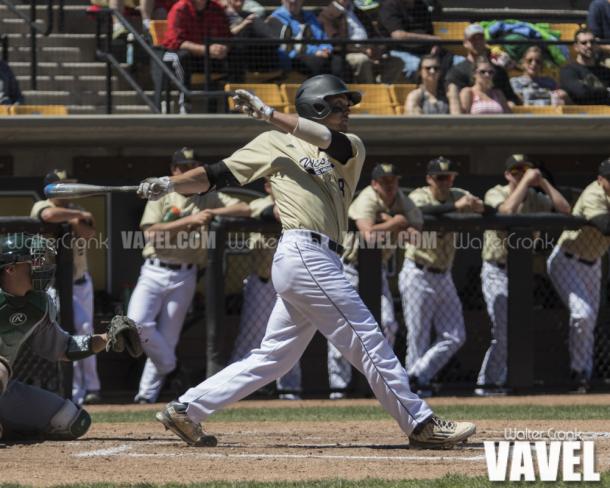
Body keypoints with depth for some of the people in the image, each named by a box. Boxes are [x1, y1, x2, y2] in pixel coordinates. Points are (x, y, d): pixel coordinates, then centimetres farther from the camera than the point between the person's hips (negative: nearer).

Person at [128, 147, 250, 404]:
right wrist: (189, 221, -16)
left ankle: (147, 393, 6)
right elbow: (152, 232, -8)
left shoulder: (209, 199, 11)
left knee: (167, 338, -1)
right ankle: (169, 367, 0)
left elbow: (245, 209, 1)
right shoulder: (160, 198, 7)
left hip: (184, 277, 1)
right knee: (137, 322, -21)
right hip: (154, 273, -1)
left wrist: (212, 213, -11)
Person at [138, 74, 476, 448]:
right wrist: (170, 184, -6)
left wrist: (269, 114, -11)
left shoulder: (350, 150, 21)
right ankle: (420, 424, -5)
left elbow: (331, 140, -3)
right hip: (303, 253, -7)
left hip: (322, 263, 7)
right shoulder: (277, 143, 8)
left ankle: (186, 411, 14)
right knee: (368, 340, -8)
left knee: (274, 357, 9)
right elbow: (218, 175, 8)